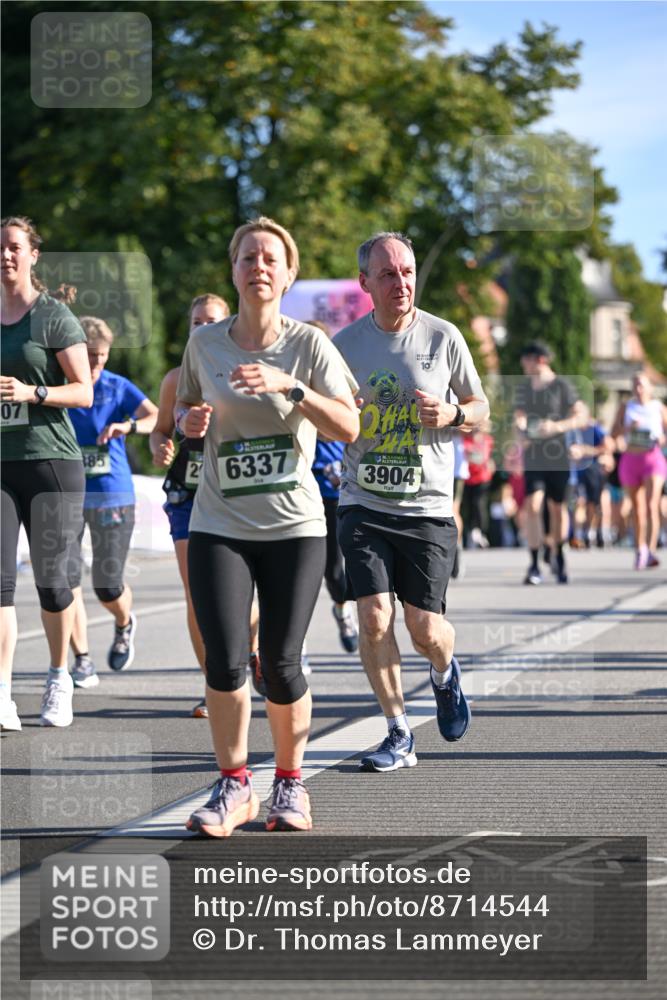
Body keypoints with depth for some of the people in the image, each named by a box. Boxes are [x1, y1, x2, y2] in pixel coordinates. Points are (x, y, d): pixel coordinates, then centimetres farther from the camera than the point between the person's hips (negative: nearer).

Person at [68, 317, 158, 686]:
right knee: (66, 579, -9)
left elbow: (157, 418, -9)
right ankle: (81, 661, 1)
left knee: (108, 586, 0)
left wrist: (129, 425, -28)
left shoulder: (118, 387, 1)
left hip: (112, 495, -1)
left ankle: (124, 624, 35)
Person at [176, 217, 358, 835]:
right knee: (224, 662, -10)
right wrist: (189, 421, -3)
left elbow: (348, 428, -12)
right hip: (219, 526, 1)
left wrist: (290, 387, -25)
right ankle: (233, 788, 6)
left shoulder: (309, 344, -4)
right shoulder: (204, 344, 3)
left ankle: (290, 783, 19)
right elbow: (186, 406, 20)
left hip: (295, 527, -1)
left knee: (280, 664, -3)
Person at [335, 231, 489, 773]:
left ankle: (446, 673, 35)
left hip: (428, 507, -1)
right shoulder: (345, 343, 2)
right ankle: (399, 734, 3)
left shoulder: (443, 337, -1)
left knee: (425, 628, -1)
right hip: (364, 504, 1)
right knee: (374, 618, -11)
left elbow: (481, 408, 10)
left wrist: (451, 414, -12)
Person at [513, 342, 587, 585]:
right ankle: (534, 565, -12)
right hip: (533, 458, 2)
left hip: (558, 456, -2)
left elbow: (582, 416, -6)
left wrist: (558, 426, -21)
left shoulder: (561, 386, -4)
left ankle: (558, 556, 30)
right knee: (532, 506, -13)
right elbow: (519, 416, 12)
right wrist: (522, 434, -9)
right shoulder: (523, 387, 9)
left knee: (558, 508, 7)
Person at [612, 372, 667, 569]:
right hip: (630, 459, 3)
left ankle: (651, 551, -25)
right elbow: (614, 433, 0)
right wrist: (628, 427, -18)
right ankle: (640, 549, 24)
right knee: (637, 507, 10)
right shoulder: (626, 407, 8)